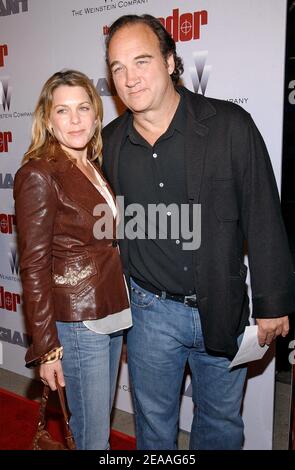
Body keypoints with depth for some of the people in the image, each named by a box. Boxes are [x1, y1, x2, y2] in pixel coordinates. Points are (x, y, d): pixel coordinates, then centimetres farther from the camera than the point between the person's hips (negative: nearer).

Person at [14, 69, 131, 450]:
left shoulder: (95, 168, 9)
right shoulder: (38, 175, -14)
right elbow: (34, 268, -14)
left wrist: (122, 307, 9)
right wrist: (46, 348, -13)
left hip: (113, 313, 7)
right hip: (78, 321, -7)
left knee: (101, 420, 21)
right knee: (93, 435, 6)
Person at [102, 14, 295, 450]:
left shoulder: (230, 125, -12)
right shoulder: (109, 143, -3)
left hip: (224, 307, -1)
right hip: (152, 310, 2)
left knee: (222, 421, 21)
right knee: (154, 422, 21)